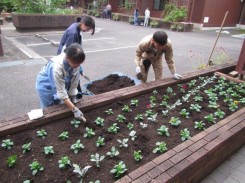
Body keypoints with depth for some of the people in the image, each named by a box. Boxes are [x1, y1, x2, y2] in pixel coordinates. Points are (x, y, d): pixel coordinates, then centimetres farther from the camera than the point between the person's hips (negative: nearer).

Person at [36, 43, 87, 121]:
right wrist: (75, 110, -36)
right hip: (46, 86, -5)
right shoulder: (57, 66, -40)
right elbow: (61, 92, -35)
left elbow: (74, 83, -13)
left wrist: (72, 99, -11)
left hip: (61, 84, 5)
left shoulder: (75, 62, -24)